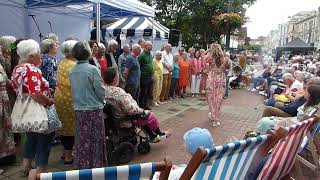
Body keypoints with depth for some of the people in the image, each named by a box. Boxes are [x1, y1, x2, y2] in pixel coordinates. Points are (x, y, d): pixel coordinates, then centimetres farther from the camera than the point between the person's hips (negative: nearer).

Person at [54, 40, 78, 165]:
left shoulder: (63, 63, 11)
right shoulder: (73, 65, -17)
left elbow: (62, 81, 13)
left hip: (60, 96, 9)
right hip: (69, 98, -9)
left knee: (64, 125, 17)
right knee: (70, 126, 1)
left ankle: (65, 152, 29)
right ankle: (68, 156, 11)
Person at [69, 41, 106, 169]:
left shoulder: (72, 71, 2)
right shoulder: (93, 69, -15)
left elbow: (73, 90, 9)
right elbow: (100, 90, -12)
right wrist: (102, 101, 6)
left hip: (78, 108, 5)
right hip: (94, 108, -5)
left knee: (81, 137, 15)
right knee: (95, 138, 8)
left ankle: (81, 164, 27)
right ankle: (95, 164, 19)